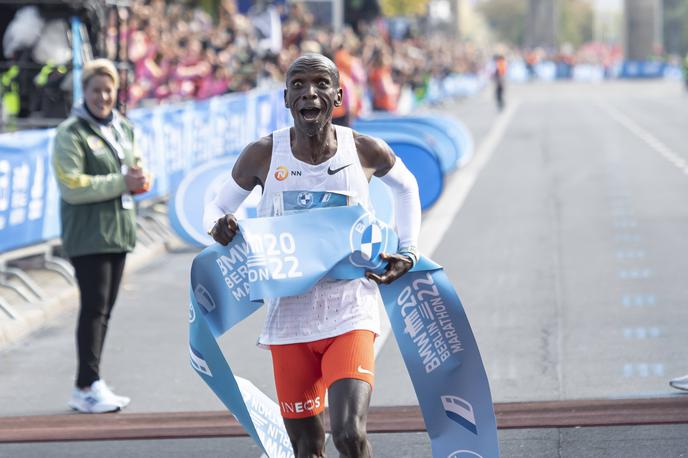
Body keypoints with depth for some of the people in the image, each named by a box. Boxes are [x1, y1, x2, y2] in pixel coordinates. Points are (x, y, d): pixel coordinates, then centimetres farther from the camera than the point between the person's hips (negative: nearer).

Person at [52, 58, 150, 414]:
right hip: (87, 234, -8)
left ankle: (88, 387, 15)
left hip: (118, 230, 8)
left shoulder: (123, 128, 14)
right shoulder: (71, 133, -9)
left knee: (104, 309, 9)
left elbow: (132, 168, 26)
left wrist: (139, 179, 0)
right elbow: (72, 187, -18)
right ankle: (88, 387, -9)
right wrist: (122, 182, -19)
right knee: (94, 307, -12)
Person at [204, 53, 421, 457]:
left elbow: (406, 187, 17)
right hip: (289, 318, 1)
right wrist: (220, 227, -15)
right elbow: (217, 208, 8)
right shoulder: (263, 156, -6)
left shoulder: (366, 151, -5)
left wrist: (407, 251, 8)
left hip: (351, 314, -1)